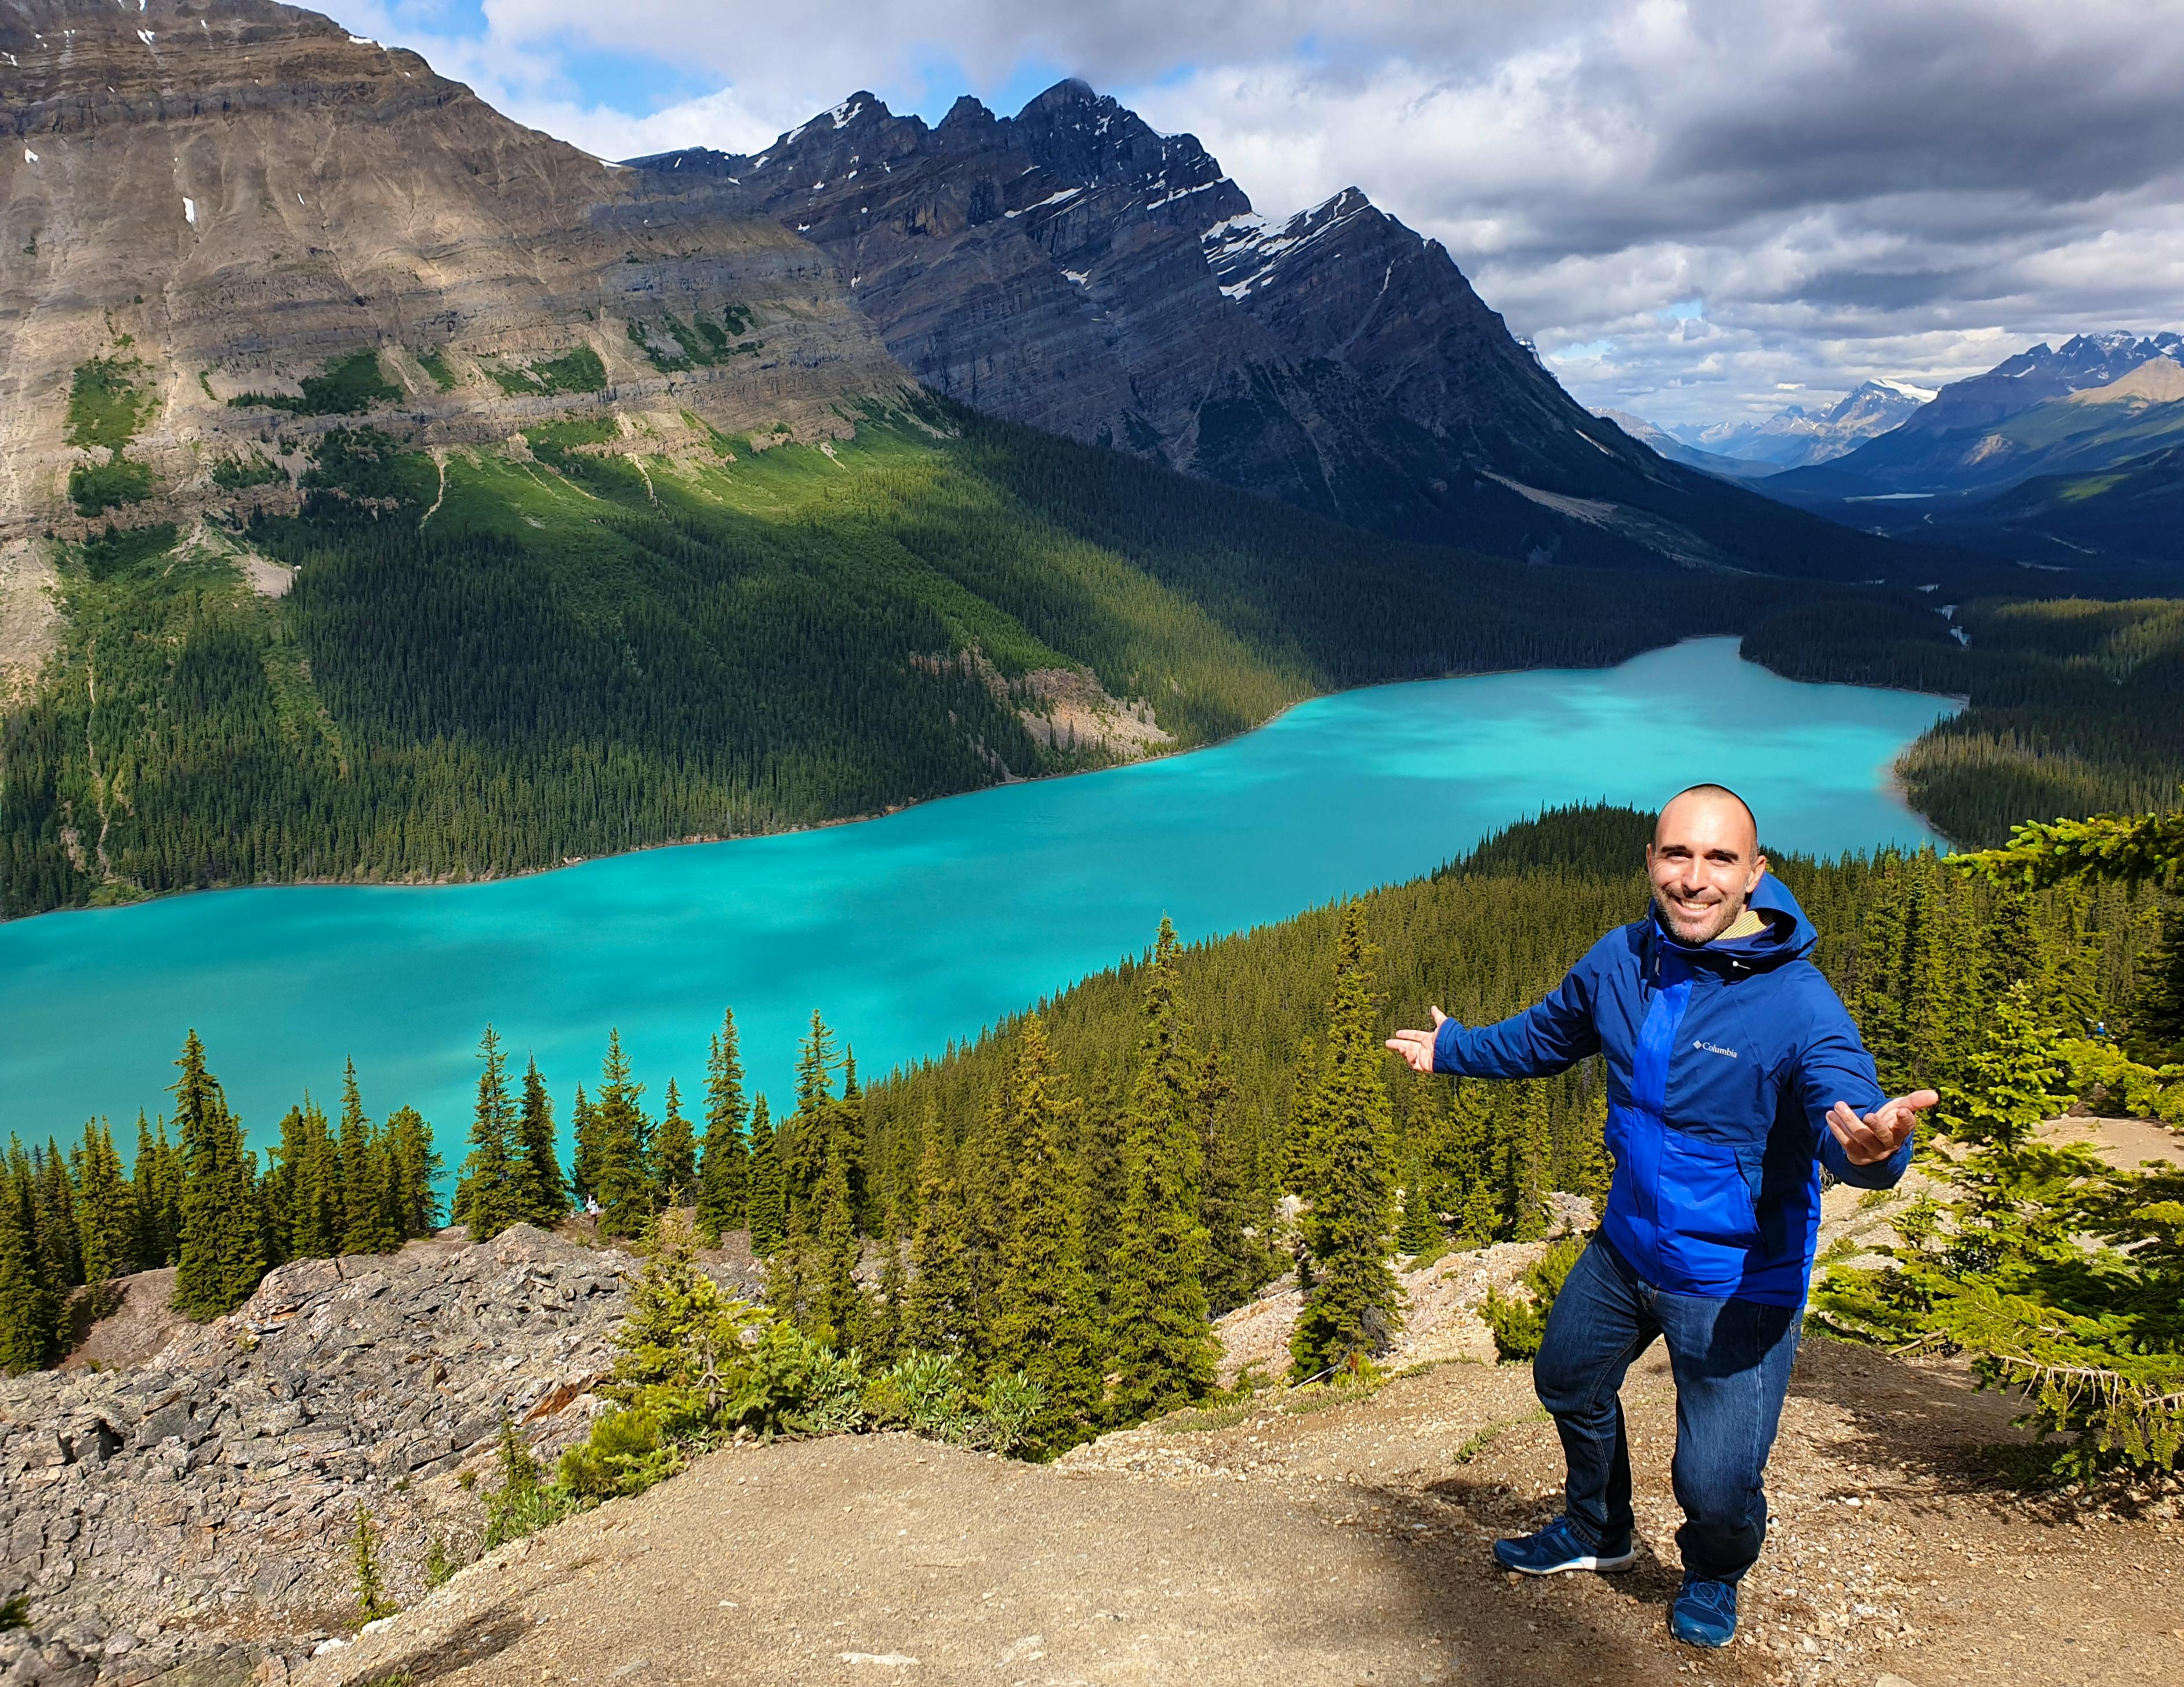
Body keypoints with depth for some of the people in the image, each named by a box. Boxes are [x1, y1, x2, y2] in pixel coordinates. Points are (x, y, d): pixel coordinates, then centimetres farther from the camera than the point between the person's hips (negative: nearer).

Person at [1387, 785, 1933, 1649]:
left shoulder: (1797, 1004, -27)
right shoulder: (1621, 960, -9)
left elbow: (1848, 1118, -40)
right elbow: (1548, 1034, 12)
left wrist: (1873, 1143, -64)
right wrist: (1452, 1048, 23)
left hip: (1738, 1281, -6)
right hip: (1627, 1246, 6)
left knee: (1716, 1485, -6)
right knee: (1567, 1377, 25)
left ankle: (1714, 1577, 34)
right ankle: (1597, 1531, 56)